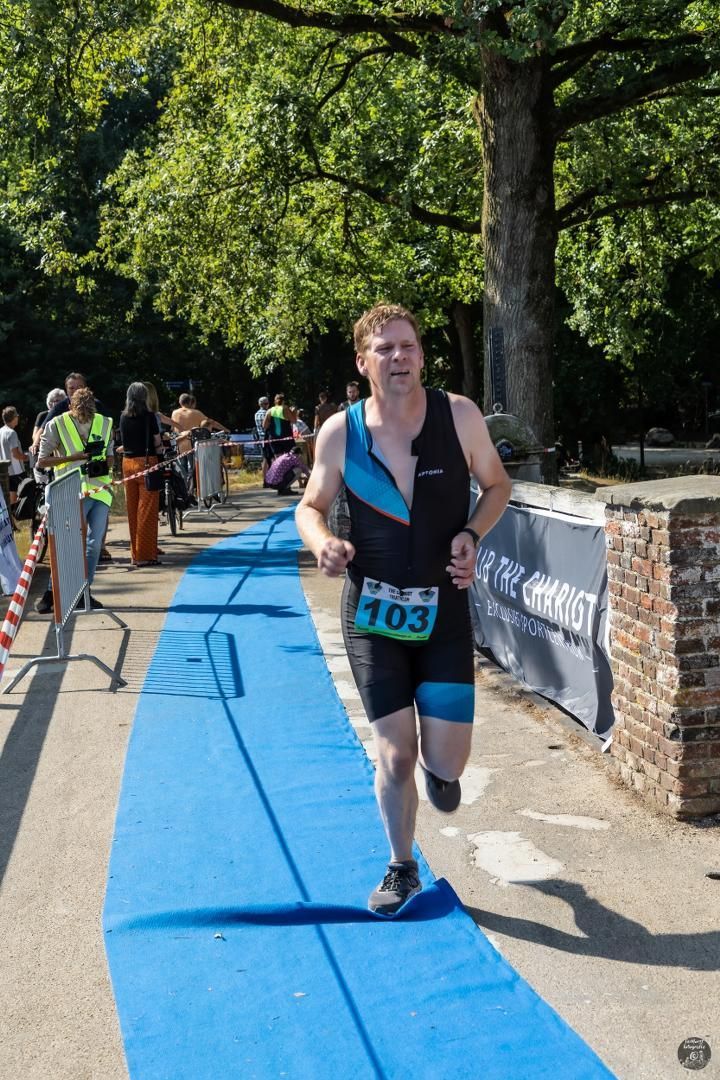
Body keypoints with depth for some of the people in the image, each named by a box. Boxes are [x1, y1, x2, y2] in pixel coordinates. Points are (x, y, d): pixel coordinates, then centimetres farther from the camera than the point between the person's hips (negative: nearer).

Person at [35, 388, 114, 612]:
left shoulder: (105, 423, 8)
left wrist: (105, 465, -2)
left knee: (94, 542, 4)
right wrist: (73, 457, -13)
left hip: (100, 490, 4)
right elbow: (42, 461, -4)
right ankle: (52, 592, 3)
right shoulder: (56, 425, -4)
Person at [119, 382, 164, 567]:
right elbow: (157, 444, -5)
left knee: (132, 509, 11)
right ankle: (146, 555, -2)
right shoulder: (149, 416, -7)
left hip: (127, 462, 5)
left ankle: (136, 554, 18)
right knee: (147, 510, -2)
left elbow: (123, 442, 10)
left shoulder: (123, 417, 7)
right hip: (146, 462, -5)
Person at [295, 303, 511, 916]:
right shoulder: (339, 432, -8)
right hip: (372, 615, 0)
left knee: (446, 764, -1)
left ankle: (437, 767, 40)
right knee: (395, 756, 5)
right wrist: (322, 542, -17)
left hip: (445, 614, 0)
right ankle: (402, 870, 30)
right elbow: (311, 506, 6)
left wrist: (471, 534, -13)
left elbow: (497, 485, 6)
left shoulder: (459, 415, -9)